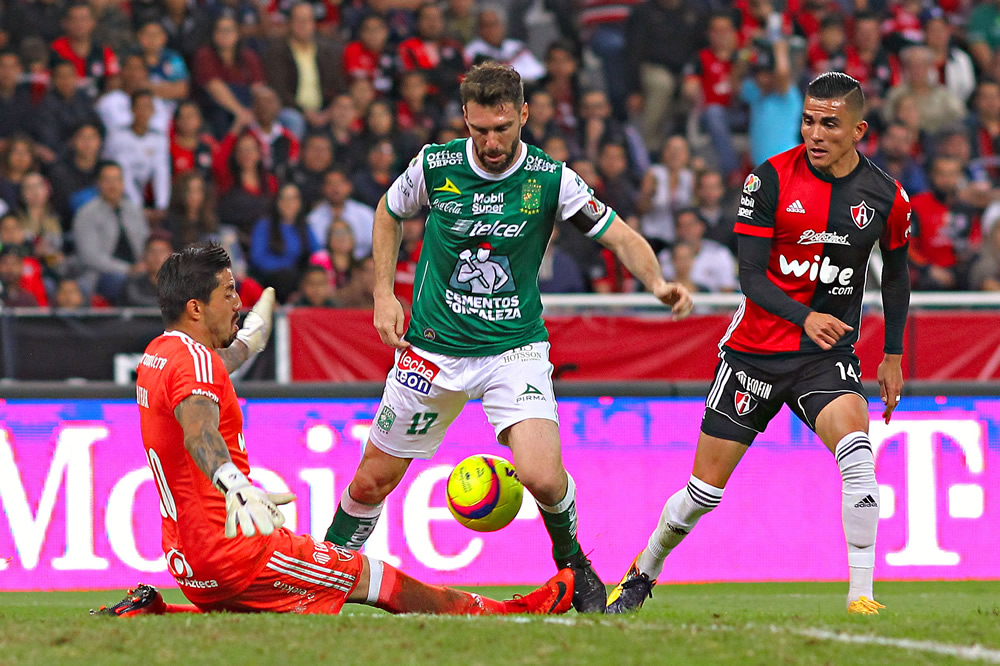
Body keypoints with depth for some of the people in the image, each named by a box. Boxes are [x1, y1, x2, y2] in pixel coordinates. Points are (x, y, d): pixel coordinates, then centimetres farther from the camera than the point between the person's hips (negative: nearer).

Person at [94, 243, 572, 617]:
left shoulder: (159, 354, 12)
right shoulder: (194, 361, -18)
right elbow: (199, 430, -39)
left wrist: (245, 340, 57)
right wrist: (236, 487, -57)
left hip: (184, 555, 10)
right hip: (231, 551, -10)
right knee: (373, 579, -4)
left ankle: (150, 612, 13)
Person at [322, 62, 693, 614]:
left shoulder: (550, 178, -12)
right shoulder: (434, 165, -8)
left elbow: (621, 237, -7)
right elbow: (388, 213, 12)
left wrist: (658, 283, -26)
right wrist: (383, 293, 2)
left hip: (515, 347, -2)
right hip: (434, 347, 2)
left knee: (541, 475, -22)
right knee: (372, 481, 7)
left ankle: (572, 561, 8)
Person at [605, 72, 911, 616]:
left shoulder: (885, 197, -4)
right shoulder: (771, 179, -11)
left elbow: (895, 271, 16)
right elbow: (751, 275, -13)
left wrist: (893, 355, 16)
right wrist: (806, 318, -30)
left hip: (828, 357, 1)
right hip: (756, 349, -1)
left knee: (857, 452, -29)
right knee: (705, 490, 4)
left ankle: (861, 595, -23)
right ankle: (643, 575, 30)